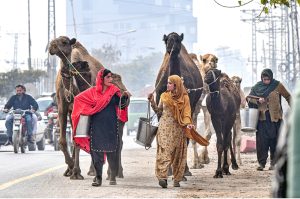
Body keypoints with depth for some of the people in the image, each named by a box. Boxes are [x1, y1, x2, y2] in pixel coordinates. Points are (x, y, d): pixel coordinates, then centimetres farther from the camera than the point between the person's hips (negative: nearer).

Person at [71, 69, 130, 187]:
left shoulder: (114, 91, 4)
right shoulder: (93, 91, 5)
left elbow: (121, 104, -8)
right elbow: (78, 98, 13)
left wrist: (124, 97, -28)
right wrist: (88, 109, 7)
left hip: (111, 126, 0)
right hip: (97, 126, 0)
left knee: (111, 151, -1)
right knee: (97, 150, -4)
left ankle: (113, 176, 10)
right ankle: (98, 177, -2)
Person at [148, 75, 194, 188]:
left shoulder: (184, 98, 4)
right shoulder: (164, 96, 9)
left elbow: (186, 112, -1)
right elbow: (159, 112, 13)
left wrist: (188, 123, -18)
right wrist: (152, 102, 1)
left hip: (178, 129, 0)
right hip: (165, 128, 0)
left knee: (178, 154, 3)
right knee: (165, 152, -14)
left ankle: (177, 179, 10)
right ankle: (162, 177, -25)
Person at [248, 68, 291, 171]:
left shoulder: (277, 86, 1)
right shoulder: (258, 86, 6)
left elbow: (288, 96, 9)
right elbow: (249, 98, 8)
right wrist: (257, 100, -11)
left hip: (275, 117, -1)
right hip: (262, 117, 1)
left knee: (274, 140, 2)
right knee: (261, 140, -5)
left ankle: (273, 162, 11)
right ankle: (261, 163, -3)